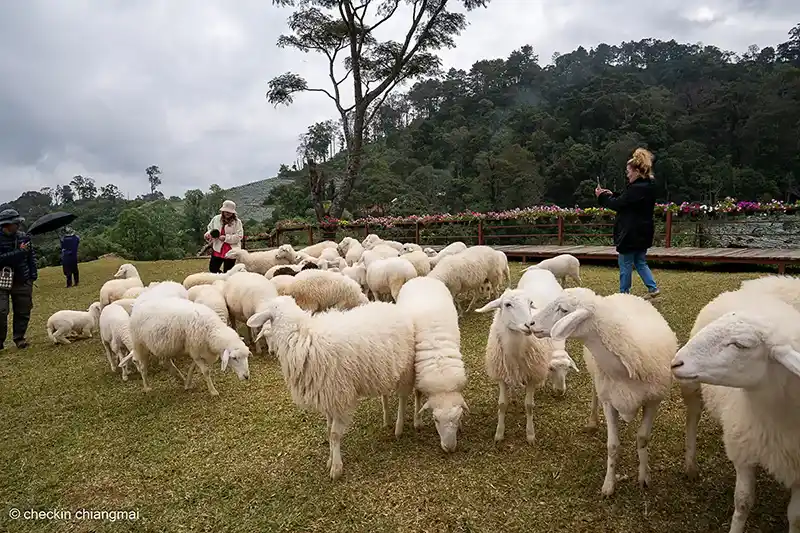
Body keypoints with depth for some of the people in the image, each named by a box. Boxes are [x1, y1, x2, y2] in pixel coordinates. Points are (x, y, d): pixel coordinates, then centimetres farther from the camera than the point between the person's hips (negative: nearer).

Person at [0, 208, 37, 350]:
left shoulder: (23, 237, 2)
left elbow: (31, 256, 11)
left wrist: (33, 274, 7)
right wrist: (19, 252, -25)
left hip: (23, 281, 4)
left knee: (23, 311, 8)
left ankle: (19, 337, 23)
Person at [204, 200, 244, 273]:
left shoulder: (237, 222, -7)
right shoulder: (216, 219, 5)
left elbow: (239, 236, -14)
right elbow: (210, 229, 17)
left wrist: (226, 238, -21)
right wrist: (208, 234, -6)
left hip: (231, 251, -4)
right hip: (217, 249, 4)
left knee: (227, 272, 5)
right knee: (212, 269, 6)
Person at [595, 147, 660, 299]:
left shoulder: (636, 188, -23)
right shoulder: (648, 186, 9)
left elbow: (618, 204, -17)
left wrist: (602, 196, -2)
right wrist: (611, 195, 13)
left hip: (631, 234, -10)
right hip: (643, 232, 10)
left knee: (626, 265, 3)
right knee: (640, 262, 20)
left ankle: (624, 294, 13)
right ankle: (653, 288, 18)